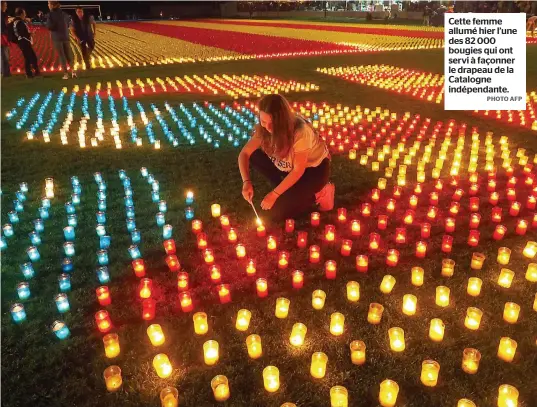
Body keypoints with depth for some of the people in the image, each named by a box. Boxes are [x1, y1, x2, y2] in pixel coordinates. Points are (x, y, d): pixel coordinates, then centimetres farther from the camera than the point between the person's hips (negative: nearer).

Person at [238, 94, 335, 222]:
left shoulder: (301, 132, -35)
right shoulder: (264, 129, -16)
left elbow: (298, 170, -27)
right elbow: (244, 153, -12)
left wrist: (275, 194, -26)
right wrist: (247, 181, -27)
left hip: (314, 168, -7)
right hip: (290, 165, 7)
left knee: (277, 212, -16)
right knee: (254, 156, -13)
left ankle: (318, 194, 2)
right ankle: (286, 189, 0)